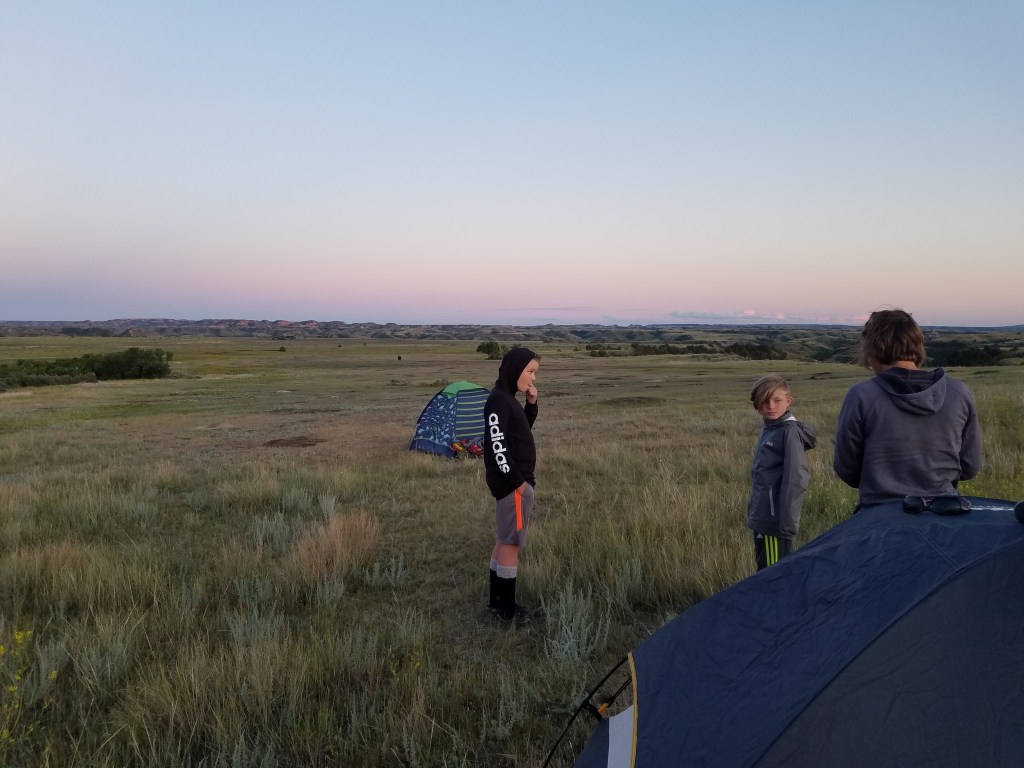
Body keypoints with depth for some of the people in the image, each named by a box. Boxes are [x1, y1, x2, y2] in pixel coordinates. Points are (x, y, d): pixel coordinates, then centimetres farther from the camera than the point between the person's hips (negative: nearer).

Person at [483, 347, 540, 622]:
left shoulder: (508, 398, 12)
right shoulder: (498, 400, -18)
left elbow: (522, 432, 20)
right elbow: (497, 445, -22)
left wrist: (531, 404, 5)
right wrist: (517, 480, -18)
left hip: (514, 481, 10)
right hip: (511, 483, -10)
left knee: (505, 540, 16)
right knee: (512, 542, -2)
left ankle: (497, 601, 26)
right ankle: (507, 609, 7)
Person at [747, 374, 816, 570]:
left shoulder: (790, 431, -14)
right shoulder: (768, 429, 11)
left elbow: (796, 480, -19)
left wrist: (788, 523, -19)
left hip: (775, 524, -9)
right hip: (762, 519, 9)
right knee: (765, 571, 19)